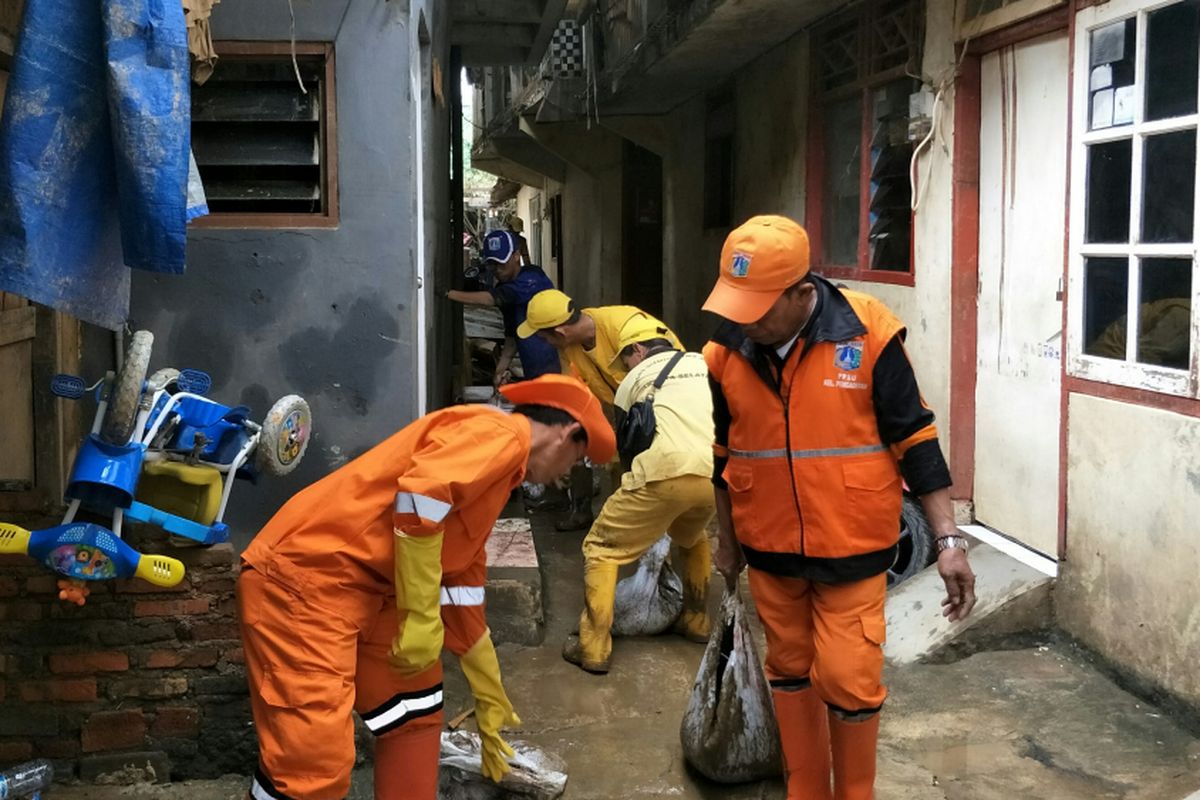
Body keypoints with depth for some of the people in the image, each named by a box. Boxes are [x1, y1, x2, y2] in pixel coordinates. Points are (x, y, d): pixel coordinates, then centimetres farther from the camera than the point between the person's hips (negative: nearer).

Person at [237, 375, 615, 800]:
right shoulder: (498, 434, -8)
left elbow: (463, 597, 27)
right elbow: (420, 494, -26)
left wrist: (491, 703, 34)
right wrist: (422, 618, -19)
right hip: (301, 578, -10)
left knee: (416, 710, 19)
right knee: (314, 763, -8)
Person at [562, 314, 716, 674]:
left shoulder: (635, 379, 20)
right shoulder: (704, 364, 28)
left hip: (664, 476, -5)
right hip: (714, 477, 5)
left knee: (603, 548, 11)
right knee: (692, 540, 37)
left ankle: (593, 648, 5)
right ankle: (696, 622, 42)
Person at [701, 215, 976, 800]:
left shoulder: (867, 335, -17)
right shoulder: (725, 351, -5)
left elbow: (913, 438, -10)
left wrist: (948, 540, -11)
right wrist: (727, 540, 17)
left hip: (852, 547, -3)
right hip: (769, 549, 4)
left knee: (848, 680, -2)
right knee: (789, 671, 16)